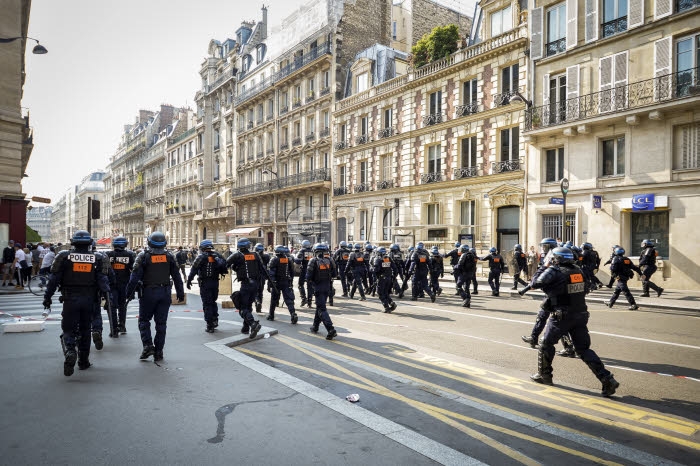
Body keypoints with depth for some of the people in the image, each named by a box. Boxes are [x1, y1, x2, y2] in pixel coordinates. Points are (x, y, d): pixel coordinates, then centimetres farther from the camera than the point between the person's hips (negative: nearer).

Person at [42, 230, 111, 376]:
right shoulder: (97, 259, 0)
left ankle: (69, 352, -24)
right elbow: (103, 281, -5)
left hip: (70, 300, -1)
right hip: (88, 300, 1)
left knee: (69, 329, 5)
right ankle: (83, 361, 21)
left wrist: (47, 297, 7)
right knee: (85, 330, 15)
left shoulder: (64, 257, -2)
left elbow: (54, 279, -1)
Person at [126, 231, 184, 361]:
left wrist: (129, 292, -1)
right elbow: (177, 276, 6)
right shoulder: (169, 257, 3)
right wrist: (180, 293, 13)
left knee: (144, 320, 13)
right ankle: (158, 352, 10)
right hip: (165, 293, 3)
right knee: (161, 323, 7)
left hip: (149, 292, -2)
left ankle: (148, 345, -1)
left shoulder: (143, 256, -5)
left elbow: (135, 276, -8)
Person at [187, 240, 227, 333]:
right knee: (213, 302, 22)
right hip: (215, 282, 4)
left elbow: (194, 269, -11)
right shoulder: (218, 256, 5)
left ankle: (210, 326, 3)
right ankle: (215, 320, 17)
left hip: (205, 283, -4)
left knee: (207, 304, 2)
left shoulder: (202, 257, -8)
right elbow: (224, 268, 4)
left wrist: (189, 281, -6)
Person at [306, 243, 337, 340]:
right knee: (320, 306, 22)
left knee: (322, 309, -4)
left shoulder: (313, 261, -12)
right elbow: (334, 274, 4)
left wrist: (310, 279, 7)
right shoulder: (329, 261, 0)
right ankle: (315, 326, 35)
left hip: (318, 287, -5)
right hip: (327, 286, 5)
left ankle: (331, 330, -17)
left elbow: (308, 277, -14)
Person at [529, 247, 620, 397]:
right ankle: (607, 379, 2)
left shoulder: (554, 271, -12)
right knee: (584, 349, 11)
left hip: (562, 316, -6)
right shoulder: (578, 270, 7)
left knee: (547, 344, 13)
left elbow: (537, 284, -13)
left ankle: (544, 375, 24)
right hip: (581, 315, 6)